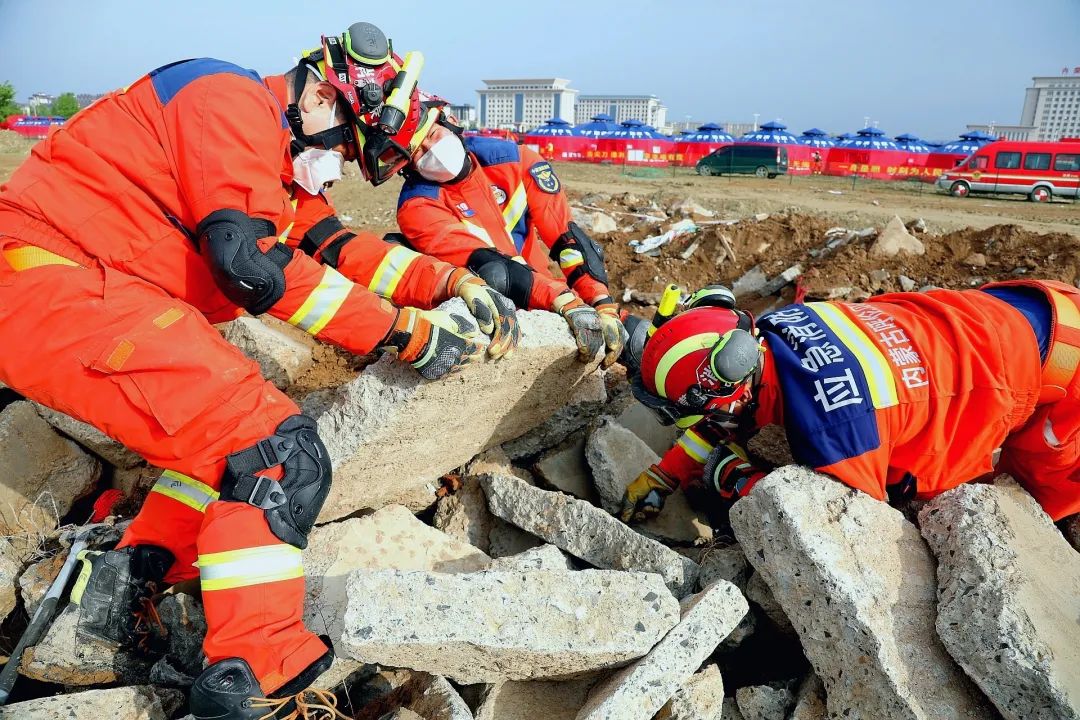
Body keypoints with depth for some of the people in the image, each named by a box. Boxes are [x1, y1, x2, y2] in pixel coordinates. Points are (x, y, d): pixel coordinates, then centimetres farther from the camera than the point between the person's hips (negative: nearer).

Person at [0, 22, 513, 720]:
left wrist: (452, 281, 4)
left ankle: (125, 582, 15)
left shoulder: (279, 159, 20)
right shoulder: (234, 100, -10)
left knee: (237, 431, 16)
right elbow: (254, 262, -22)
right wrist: (402, 330, -19)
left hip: (106, 293, 11)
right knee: (282, 450, -18)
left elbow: (334, 244, 14)